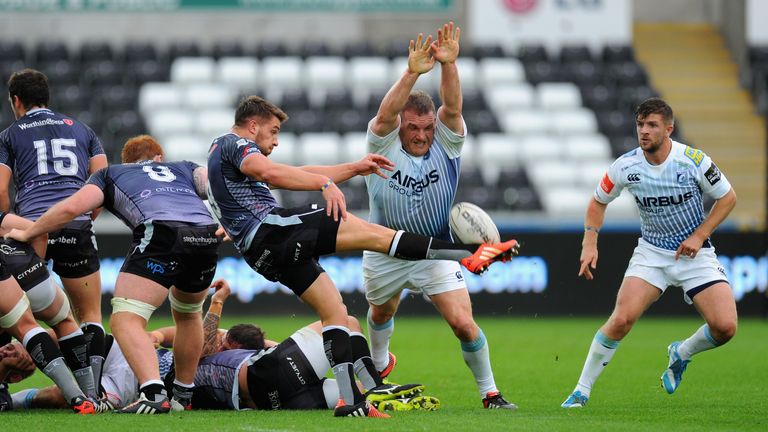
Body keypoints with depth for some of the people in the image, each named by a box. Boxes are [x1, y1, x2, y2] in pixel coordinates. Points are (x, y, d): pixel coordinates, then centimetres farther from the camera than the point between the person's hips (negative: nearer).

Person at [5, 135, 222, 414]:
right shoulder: (183, 169, 37)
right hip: (207, 234, 5)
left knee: (125, 320, -6)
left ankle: (154, 394, -28)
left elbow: (72, 207, 18)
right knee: (188, 314, 30)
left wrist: (26, 234, 28)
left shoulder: (110, 174, 31)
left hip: (162, 232, -5)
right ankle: (183, 396, 35)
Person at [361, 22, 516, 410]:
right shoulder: (384, 144, -16)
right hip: (385, 254, 1)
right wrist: (412, 73, -51)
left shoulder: (446, 144, -12)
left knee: (463, 323, -14)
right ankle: (380, 363, 57)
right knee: (381, 312, 25)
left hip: (436, 253, -1)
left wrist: (448, 65, -46)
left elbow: (452, 107, -30)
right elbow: (386, 114, -36)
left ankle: (489, 392, 2)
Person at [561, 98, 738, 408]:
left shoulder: (694, 161, -15)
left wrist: (698, 236, -11)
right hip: (651, 252, 0)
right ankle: (581, 391, -6)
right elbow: (598, 202, 9)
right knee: (622, 319, -20)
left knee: (724, 327, -17)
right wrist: (590, 245, -3)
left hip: (694, 253, 0)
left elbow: (727, 198, -2)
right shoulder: (625, 167, -10)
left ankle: (682, 353, 17)